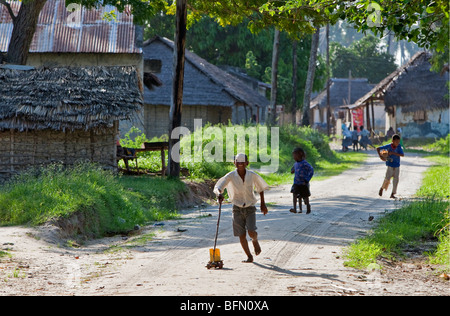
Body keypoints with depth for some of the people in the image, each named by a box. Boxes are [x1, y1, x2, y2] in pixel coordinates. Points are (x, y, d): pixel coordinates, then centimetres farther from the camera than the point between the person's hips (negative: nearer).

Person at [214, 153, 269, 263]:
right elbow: (217, 187, -16)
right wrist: (220, 194, -39)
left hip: (250, 208, 0)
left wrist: (263, 204, 12)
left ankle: (255, 241, 21)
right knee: (241, 235, 0)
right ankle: (249, 256, 19)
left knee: (251, 232, -16)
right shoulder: (231, 176, -9)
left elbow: (261, 188, 12)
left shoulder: (252, 175, -6)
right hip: (237, 208, 1)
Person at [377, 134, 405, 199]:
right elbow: (378, 148, -3)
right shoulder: (388, 146, -11)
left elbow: (402, 155, -17)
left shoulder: (399, 146, -8)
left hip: (397, 166, 2)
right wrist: (380, 156, -18)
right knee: (387, 178, -6)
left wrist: (393, 153, -23)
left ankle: (392, 194, 5)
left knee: (396, 179, -3)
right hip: (390, 165, -2)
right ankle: (382, 188, 23)